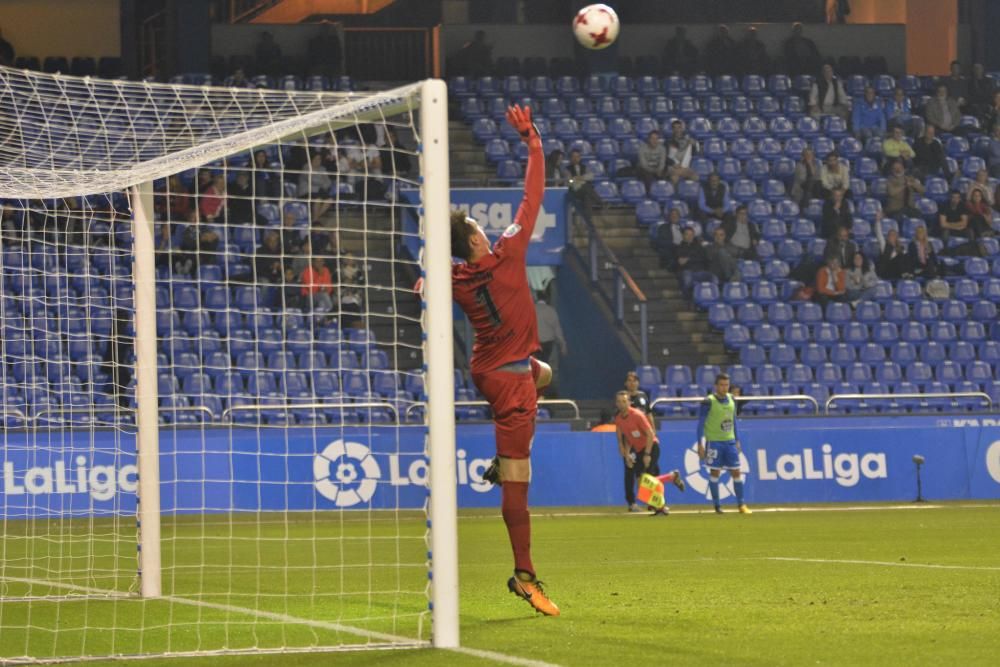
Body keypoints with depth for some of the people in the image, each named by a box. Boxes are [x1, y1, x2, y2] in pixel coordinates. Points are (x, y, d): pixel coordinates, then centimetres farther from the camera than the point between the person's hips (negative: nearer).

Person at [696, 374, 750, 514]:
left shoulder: (731, 399, 7)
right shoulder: (709, 402, -10)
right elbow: (701, 423, -8)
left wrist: (737, 441, 17)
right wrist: (700, 445, -12)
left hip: (730, 441, 5)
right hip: (714, 442, -5)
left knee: (736, 472, 2)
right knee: (715, 472, 1)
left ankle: (741, 505, 8)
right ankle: (717, 505, 9)